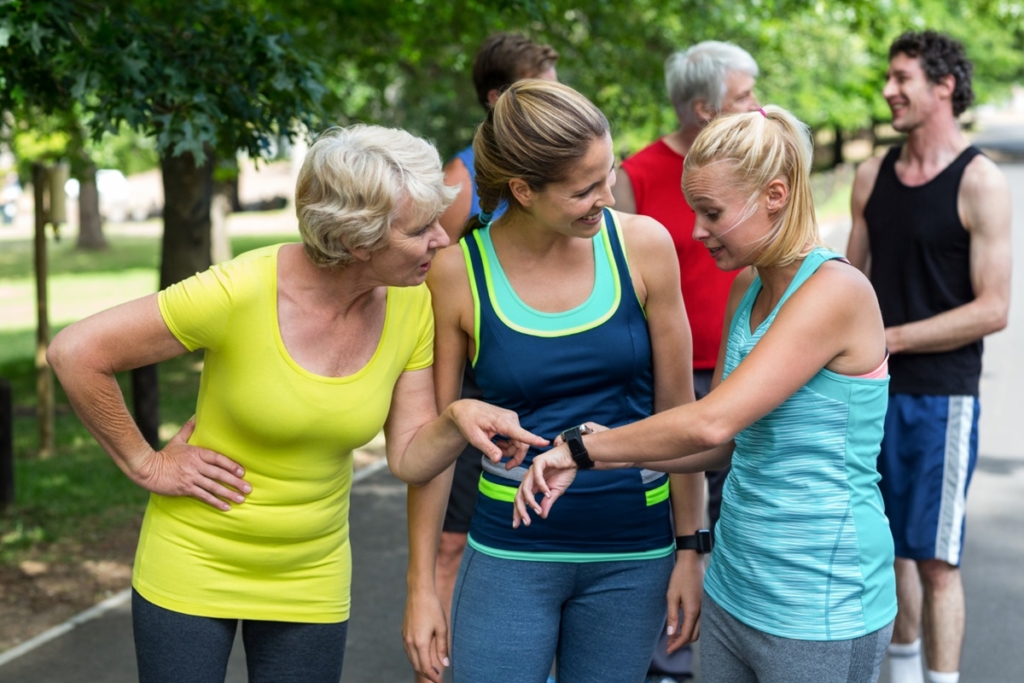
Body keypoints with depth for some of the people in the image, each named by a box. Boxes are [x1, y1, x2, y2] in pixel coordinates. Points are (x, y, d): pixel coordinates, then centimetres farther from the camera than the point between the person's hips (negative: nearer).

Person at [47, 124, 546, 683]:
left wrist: (458, 421, -25)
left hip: (310, 579, 4)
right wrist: (144, 465, -12)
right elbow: (75, 353, -18)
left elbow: (409, 457, -5)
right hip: (193, 567, -3)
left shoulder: (410, 304, -10)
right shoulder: (241, 292, -26)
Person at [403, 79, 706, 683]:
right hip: (511, 554, -1)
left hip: (634, 554, 1)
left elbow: (677, 409, 1)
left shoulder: (642, 245, -7)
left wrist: (692, 549, 1)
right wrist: (421, 584, 1)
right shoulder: (459, 271, -9)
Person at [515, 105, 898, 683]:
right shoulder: (748, 288, 8)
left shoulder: (835, 291, -19)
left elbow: (712, 422, -26)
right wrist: (595, 459, 0)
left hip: (819, 613, -7)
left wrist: (583, 449, -17)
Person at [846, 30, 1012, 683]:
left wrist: (889, 337, -14)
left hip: (942, 397, -5)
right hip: (873, 391, 5)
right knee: (889, 547, 13)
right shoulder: (872, 177, 9)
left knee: (935, 559, -1)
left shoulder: (981, 182, -8)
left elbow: (992, 309, -12)